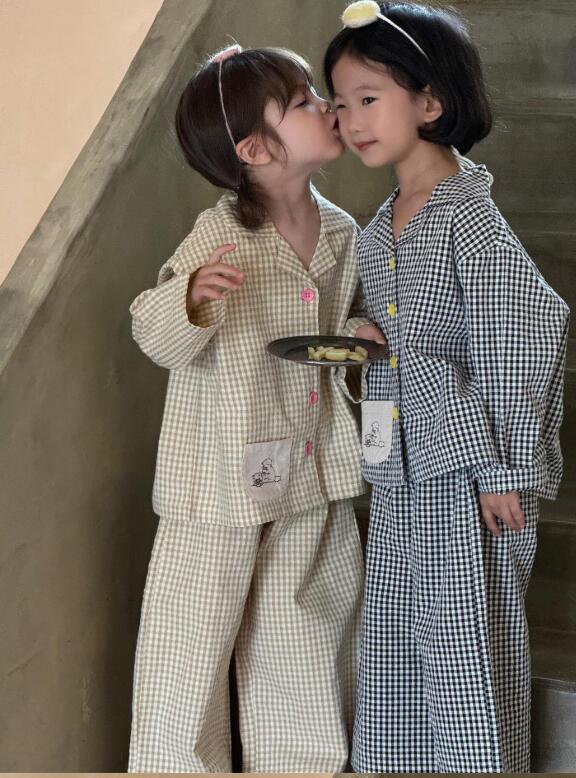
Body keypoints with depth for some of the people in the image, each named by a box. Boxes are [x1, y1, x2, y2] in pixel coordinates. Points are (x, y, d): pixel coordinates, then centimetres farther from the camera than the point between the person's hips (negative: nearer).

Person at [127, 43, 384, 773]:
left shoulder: (340, 231, 0)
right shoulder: (220, 235, -19)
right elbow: (157, 338, -19)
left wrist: (356, 335, -7)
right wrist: (191, 299, -39)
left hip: (313, 470, 6)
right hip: (223, 475, -6)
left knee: (304, 629, 19)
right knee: (196, 631, 7)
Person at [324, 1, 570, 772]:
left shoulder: (469, 217, -14)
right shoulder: (376, 233, 10)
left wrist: (503, 470, -19)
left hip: (468, 480, -8)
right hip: (399, 477, 8)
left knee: (467, 651, 2)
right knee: (393, 648, 16)